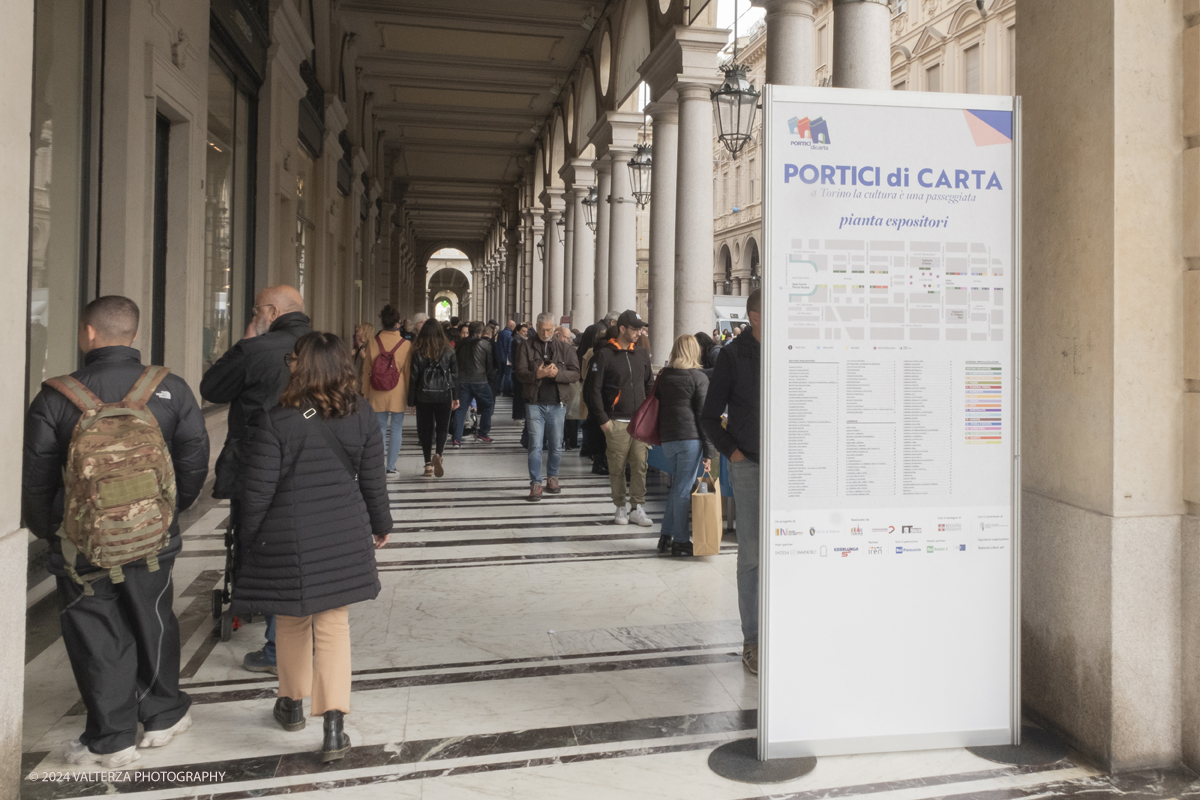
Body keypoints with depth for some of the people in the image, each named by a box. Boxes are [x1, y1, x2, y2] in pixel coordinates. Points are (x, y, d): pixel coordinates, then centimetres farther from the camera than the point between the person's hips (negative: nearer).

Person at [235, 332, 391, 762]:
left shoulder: (277, 422, -15)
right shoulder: (361, 415, -4)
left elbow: (257, 490, -10)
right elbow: (372, 480, 3)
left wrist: (248, 538, 5)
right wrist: (380, 525, 18)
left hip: (288, 539, -2)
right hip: (343, 535, 2)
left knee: (292, 621, 18)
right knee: (334, 623, 7)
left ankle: (292, 703, 37)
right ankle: (334, 723, -1)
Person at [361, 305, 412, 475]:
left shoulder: (372, 342, -2)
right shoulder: (406, 345, -6)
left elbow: (366, 370, 3)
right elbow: (408, 372, 0)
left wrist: (365, 393, 12)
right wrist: (411, 396, 8)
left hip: (377, 394, 2)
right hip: (398, 394, -1)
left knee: (380, 429, 9)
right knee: (396, 429, 6)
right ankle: (391, 466, 6)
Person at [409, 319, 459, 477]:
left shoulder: (418, 353, -3)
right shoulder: (448, 352, -1)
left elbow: (413, 377, -2)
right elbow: (455, 375, 0)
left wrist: (411, 400, 4)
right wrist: (456, 397, 7)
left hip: (423, 397, 0)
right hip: (443, 396, 0)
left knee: (425, 429, 9)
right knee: (442, 428, 10)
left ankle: (428, 464, 9)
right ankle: (437, 455, -14)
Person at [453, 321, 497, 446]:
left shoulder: (461, 344, 7)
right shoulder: (485, 344, -1)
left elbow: (456, 361, 11)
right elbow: (490, 363, 3)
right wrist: (491, 378, 17)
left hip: (462, 380, 3)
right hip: (480, 380, -3)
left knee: (460, 408, 5)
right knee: (487, 405, 15)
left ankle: (456, 439, -1)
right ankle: (482, 434, 13)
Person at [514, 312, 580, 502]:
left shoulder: (565, 348, 6)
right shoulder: (526, 347, 3)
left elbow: (575, 374, -1)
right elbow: (520, 373, -5)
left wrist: (557, 373, -20)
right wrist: (537, 374, -23)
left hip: (557, 403, 1)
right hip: (535, 403, -1)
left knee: (556, 446, 9)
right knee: (535, 445, -3)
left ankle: (552, 477, 29)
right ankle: (536, 484, 3)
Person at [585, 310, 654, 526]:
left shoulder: (642, 354, 13)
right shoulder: (605, 354, -4)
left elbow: (649, 385, 21)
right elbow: (593, 389, -6)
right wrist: (602, 419, -10)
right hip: (616, 421, -4)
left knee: (640, 464, -1)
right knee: (617, 467, 2)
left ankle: (637, 508, 5)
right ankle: (620, 508, 13)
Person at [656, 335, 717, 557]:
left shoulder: (663, 377, 12)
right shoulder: (698, 377, -3)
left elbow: (657, 407, 17)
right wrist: (709, 451, -6)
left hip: (667, 438, 5)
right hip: (690, 438, -5)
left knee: (677, 487, 16)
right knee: (683, 490, -2)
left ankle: (666, 536, 17)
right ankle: (680, 541, 2)